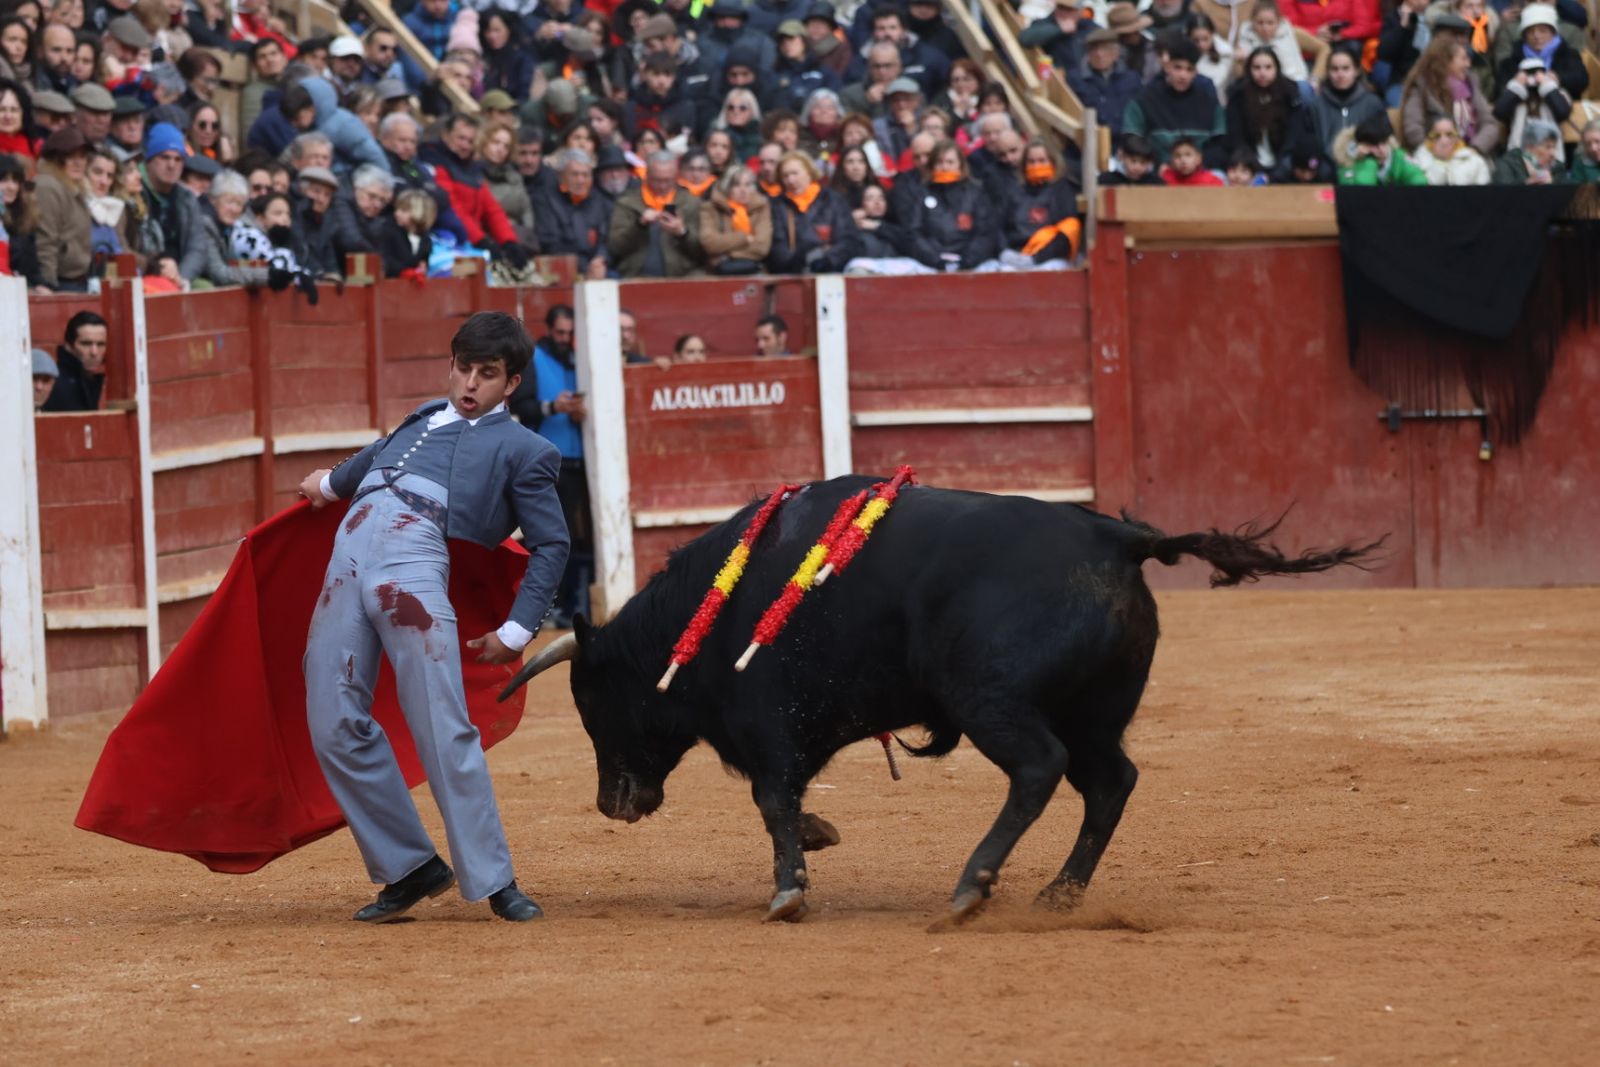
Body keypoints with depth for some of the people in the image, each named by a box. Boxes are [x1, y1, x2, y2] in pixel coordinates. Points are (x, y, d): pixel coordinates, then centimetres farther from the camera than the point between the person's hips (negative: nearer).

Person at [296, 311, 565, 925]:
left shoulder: (524, 451, 13)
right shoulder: (426, 419, 28)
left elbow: (550, 545, 10)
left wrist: (517, 632, 1)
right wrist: (333, 483, 66)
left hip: (415, 569, -6)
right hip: (348, 565, 6)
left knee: (444, 732, -13)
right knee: (336, 730, -1)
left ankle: (493, 880, -6)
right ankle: (410, 869, 9)